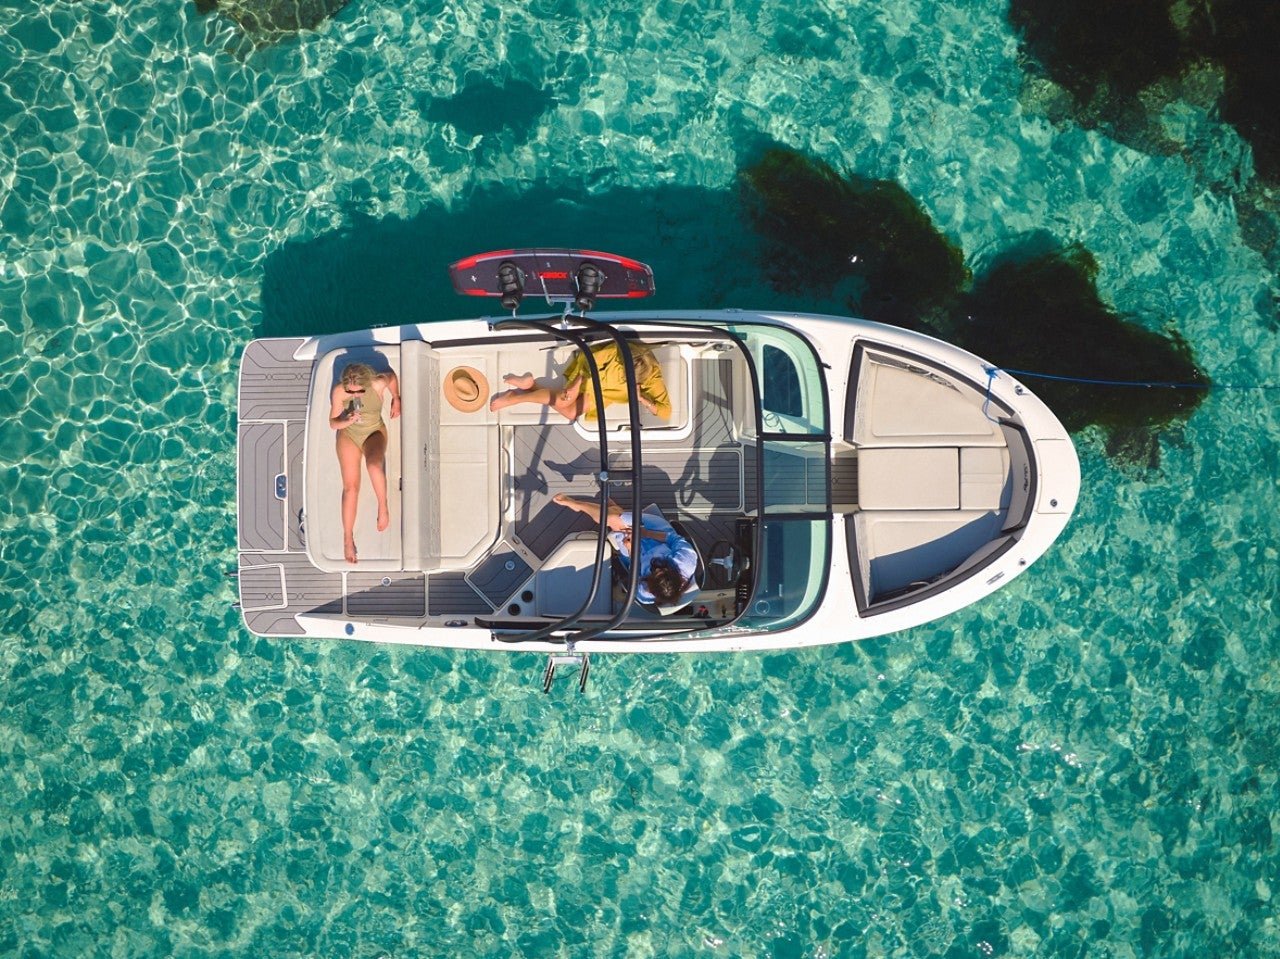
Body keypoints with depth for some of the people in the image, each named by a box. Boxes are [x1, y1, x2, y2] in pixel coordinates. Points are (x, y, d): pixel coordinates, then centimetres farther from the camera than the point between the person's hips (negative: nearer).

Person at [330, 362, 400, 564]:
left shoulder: (378, 384, -25)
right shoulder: (338, 392, -23)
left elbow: (392, 376, -1)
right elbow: (333, 423, -16)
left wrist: (396, 399, 10)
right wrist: (347, 421, -37)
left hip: (374, 432, -1)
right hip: (348, 435, 1)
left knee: (374, 464, -36)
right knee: (351, 486, -6)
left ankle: (383, 506, -11)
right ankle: (348, 538, 3)